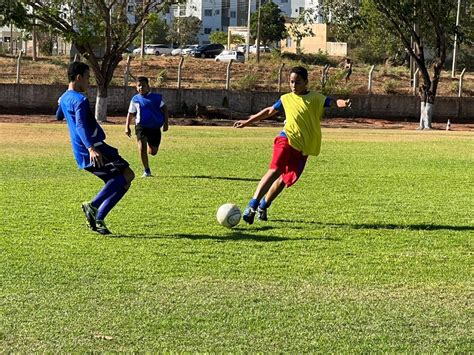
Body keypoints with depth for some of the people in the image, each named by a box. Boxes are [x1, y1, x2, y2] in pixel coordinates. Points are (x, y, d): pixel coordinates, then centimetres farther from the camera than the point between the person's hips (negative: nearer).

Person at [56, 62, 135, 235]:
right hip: (96, 152, -10)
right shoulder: (80, 100, -14)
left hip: (83, 156, 10)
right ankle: (93, 206, -17)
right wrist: (91, 148, -43)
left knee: (120, 182, 10)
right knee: (127, 175, -11)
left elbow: (59, 116, 39)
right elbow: (80, 125, -30)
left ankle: (98, 220, 0)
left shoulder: (64, 98, 16)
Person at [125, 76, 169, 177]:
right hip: (141, 126, 0)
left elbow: (164, 109, 4)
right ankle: (147, 171, -6)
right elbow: (130, 114, 13)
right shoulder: (135, 99, 6)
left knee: (153, 152, 2)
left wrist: (165, 123, -5)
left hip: (155, 127, 0)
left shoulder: (156, 97, 2)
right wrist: (127, 127, 4)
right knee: (142, 147, -19)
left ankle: (150, 146, 42)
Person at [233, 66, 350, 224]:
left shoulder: (315, 98, 5)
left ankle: (263, 206, 26)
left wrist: (343, 103, -35)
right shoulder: (286, 99, 10)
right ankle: (252, 206, -23)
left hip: (303, 147, 1)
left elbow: (332, 102, -11)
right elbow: (269, 111, 24)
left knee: (286, 179, 6)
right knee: (275, 170, -21)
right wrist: (247, 122, 28)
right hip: (287, 139, -1)